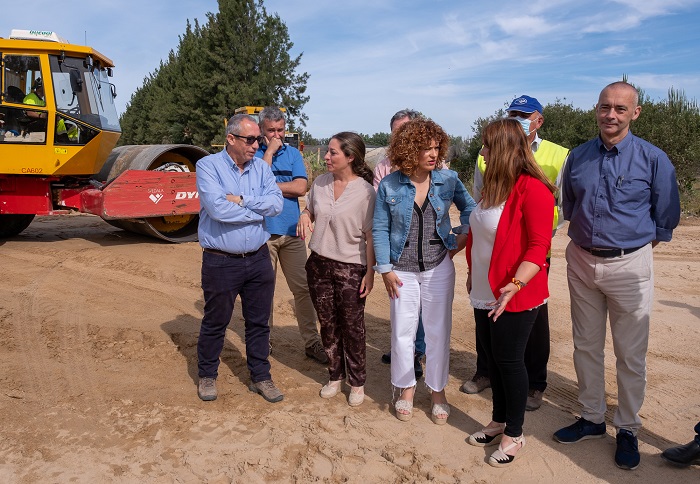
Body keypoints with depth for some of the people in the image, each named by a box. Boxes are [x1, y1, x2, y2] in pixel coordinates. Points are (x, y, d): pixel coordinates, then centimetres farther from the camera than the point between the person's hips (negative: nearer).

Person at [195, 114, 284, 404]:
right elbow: (217, 208, -22)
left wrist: (242, 200, -18)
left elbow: (277, 203, -9)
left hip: (259, 259, 4)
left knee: (259, 322, 13)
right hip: (220, 262, -4)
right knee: (215, 323, 12)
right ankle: (207, 376, 33)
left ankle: (260, 377, 30)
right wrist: (259, 211, -12)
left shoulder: (262, 168, 5)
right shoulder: (208, 166, -8)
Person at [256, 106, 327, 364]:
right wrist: (270, 151, -11)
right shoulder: (254, 154, 2)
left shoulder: (293, 153, 8)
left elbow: (301, 187, -6)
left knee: (303, 287, 3)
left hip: (291, 231, 2)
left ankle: (311, 340, 14)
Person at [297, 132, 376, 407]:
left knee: (352, 328, 6)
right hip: (319, 264, 5)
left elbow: (370, 236, -10)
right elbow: (309, 209, 20)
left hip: (350, 268, -5)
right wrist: (304, 216, -5)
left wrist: (370, 273, -11)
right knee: (328, 325, 14)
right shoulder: (320, 183, 3)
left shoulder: (365, 191, -12)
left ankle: (357, 383, 24)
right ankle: (335, 376, 32)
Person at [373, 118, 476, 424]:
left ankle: (437, 391, 27)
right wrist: (385, 269, -6)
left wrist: (463, 236, 0)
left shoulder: (448, 180, -5)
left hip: (439, 267, 1)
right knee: (402, 331, 8)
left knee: (438, 331, 9)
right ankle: (406, 388, 29)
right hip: (402, 270, -1)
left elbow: (469, 207, 12)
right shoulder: (389, 186, -8)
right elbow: (380, 229, -3)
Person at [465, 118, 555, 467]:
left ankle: (514, 434, 22)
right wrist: (472, 274, 19)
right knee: (492, 357, 16)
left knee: (509, 360, 4)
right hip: (485, 292, 8)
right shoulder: (494, 186, 10)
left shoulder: (532, 189, -16)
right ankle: (499, 421, 34)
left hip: (514, 297, -8)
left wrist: (515, 284, -29)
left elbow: (539, 245, -20)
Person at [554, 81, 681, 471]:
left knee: (631, 354, 5)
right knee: (586, 347, 13)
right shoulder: (578, 157, 4)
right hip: (581, 262, 4)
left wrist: (637, 242, 0)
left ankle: (628, 430, 23)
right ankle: (592, 419, 30)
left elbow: (667, 217, 0)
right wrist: (586, 235, 10)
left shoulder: (653, 159, -8)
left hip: (629, 266, -4)